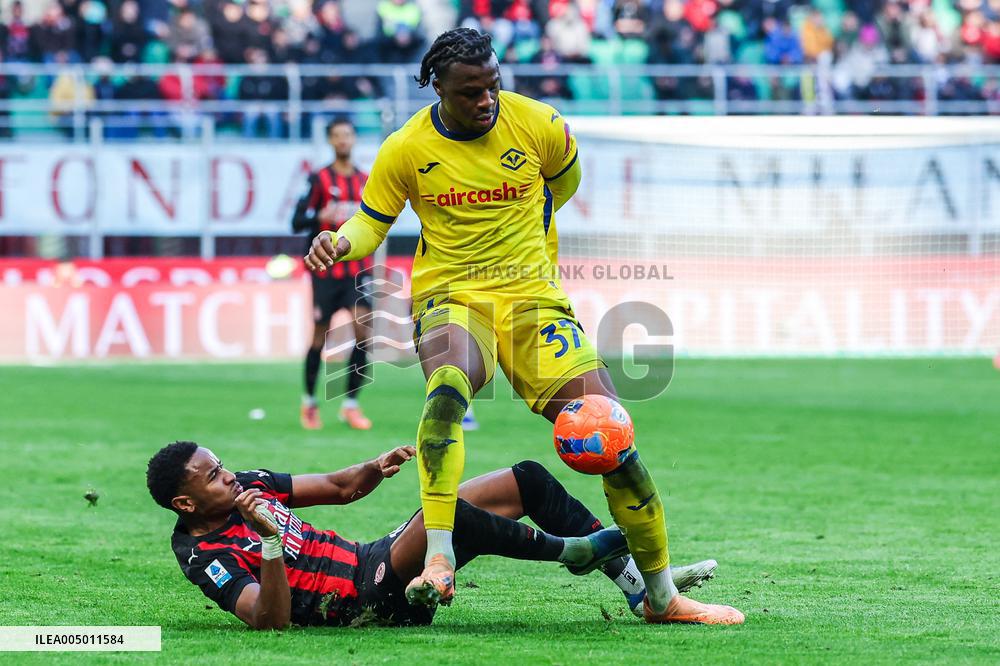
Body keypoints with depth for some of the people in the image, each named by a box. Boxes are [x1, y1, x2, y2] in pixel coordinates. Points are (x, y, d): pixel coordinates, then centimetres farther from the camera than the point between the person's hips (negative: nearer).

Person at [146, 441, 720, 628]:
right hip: (370, 602, -9)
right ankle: (570, 551, -12)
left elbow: (339, 488, 18)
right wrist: (271, 543, -40)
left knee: (527, 480, 5)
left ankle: (642, 586, 5)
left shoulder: (248, 487, 10)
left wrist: (377, 469, -3)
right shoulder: (206, 556, -14)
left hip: (372, 560, 9)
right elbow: (270, 620, -28)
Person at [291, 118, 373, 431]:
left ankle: (350, 404, -1)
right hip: (325, 269, -3)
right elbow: (297, 222, -9)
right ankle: (309, 402, 20)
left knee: (363, 331, -10)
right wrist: (320, 217, -26)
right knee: (320, 336, 1)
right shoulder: (319, 179, -3)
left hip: (356, 270, 3)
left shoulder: (366, 181, 10)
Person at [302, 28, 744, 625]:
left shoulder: (538, 124, -2)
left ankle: (662, 596, 7)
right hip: (451, 297, -2)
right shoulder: (407, 150, -3)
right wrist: (341, 243, -15)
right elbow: (372, 223, 6)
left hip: (534, 297, 2)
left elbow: (565, 179, 20)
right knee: (448, 387, -38)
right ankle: (438, 561, -41)